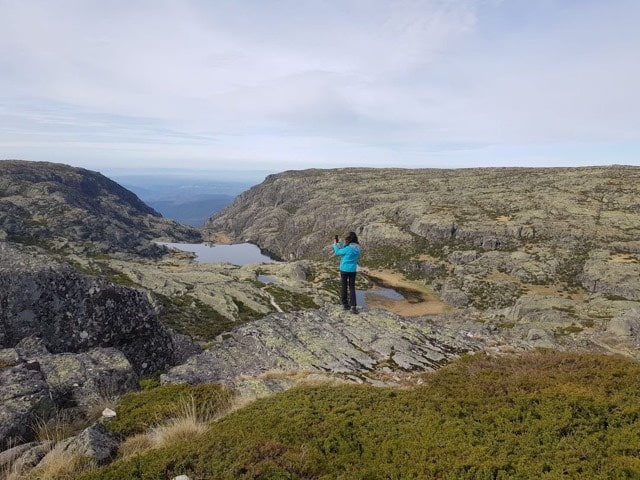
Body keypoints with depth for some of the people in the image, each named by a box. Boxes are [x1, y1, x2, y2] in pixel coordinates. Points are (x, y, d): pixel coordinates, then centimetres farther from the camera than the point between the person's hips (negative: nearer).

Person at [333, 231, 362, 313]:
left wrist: (335, 244, 11)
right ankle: (353, 306, -3)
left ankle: (345, 304, 20)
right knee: (352, 288, 9)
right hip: (353, 270, 4)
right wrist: (340, 243, 14)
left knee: (344, 287, 11)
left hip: (344, 269, -4)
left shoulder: (348, 248, -21)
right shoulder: (358, 248, -2)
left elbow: (338, 252, -4)